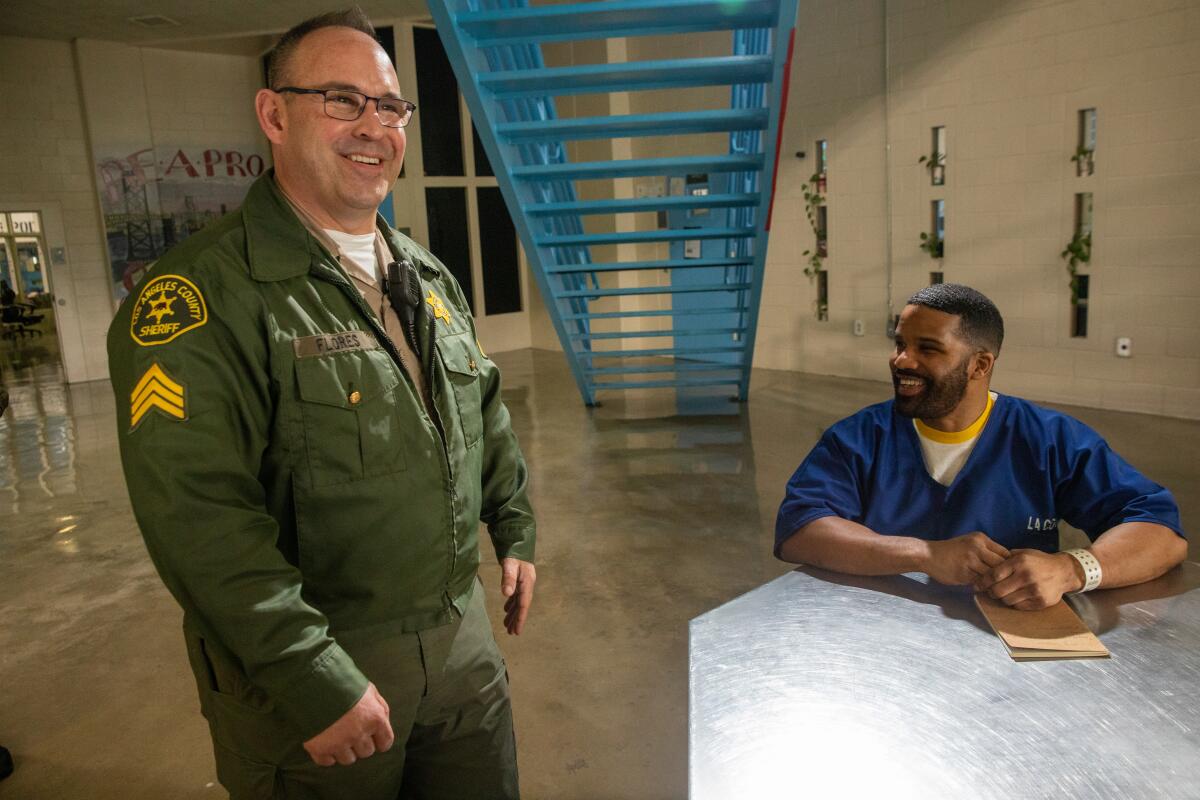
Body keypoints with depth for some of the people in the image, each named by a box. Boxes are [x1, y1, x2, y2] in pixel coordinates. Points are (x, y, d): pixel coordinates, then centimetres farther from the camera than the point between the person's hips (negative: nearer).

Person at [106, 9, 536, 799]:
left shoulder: (431, 279, 8)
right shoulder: (205, 292, -17)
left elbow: (487, 414, 17)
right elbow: (200, 517, -23)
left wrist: (515, 530, 17)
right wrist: (313, 678, -24)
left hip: (463, 633, 7)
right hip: (314, 671, -6)